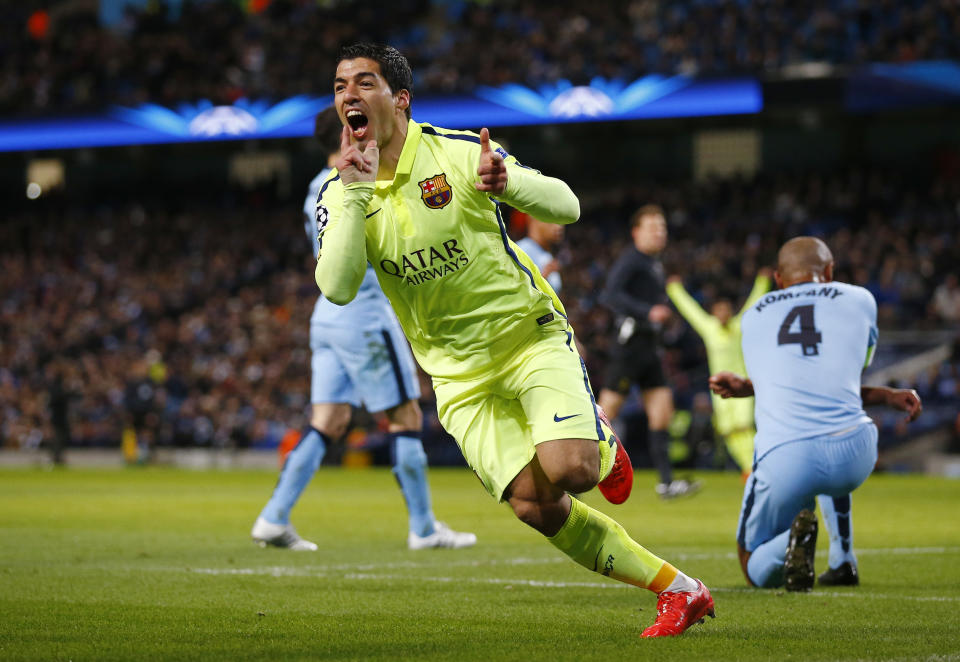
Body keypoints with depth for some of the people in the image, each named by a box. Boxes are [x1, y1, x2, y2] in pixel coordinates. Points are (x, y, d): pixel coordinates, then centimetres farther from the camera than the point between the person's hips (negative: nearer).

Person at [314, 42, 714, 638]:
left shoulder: (458, 151, -10)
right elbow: (337, 288, -17)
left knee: (568, 470, -25)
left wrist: (506, 182, -30)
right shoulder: (338, 194, -2)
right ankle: (678, 589, 1)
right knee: (535, 505, -11)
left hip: (531, 335, -3)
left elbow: (566, 207, -10)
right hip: (460, 373, 3)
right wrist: (356, 192, -25)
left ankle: (602, 449, 13)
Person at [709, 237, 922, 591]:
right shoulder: (857, 301, 16)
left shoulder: (754, 316, 21)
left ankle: (794, 536, -16)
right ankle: (842, 562, 30)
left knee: (758, 572, 20)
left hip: (784, 459, -1)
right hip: (852, 453, 1)